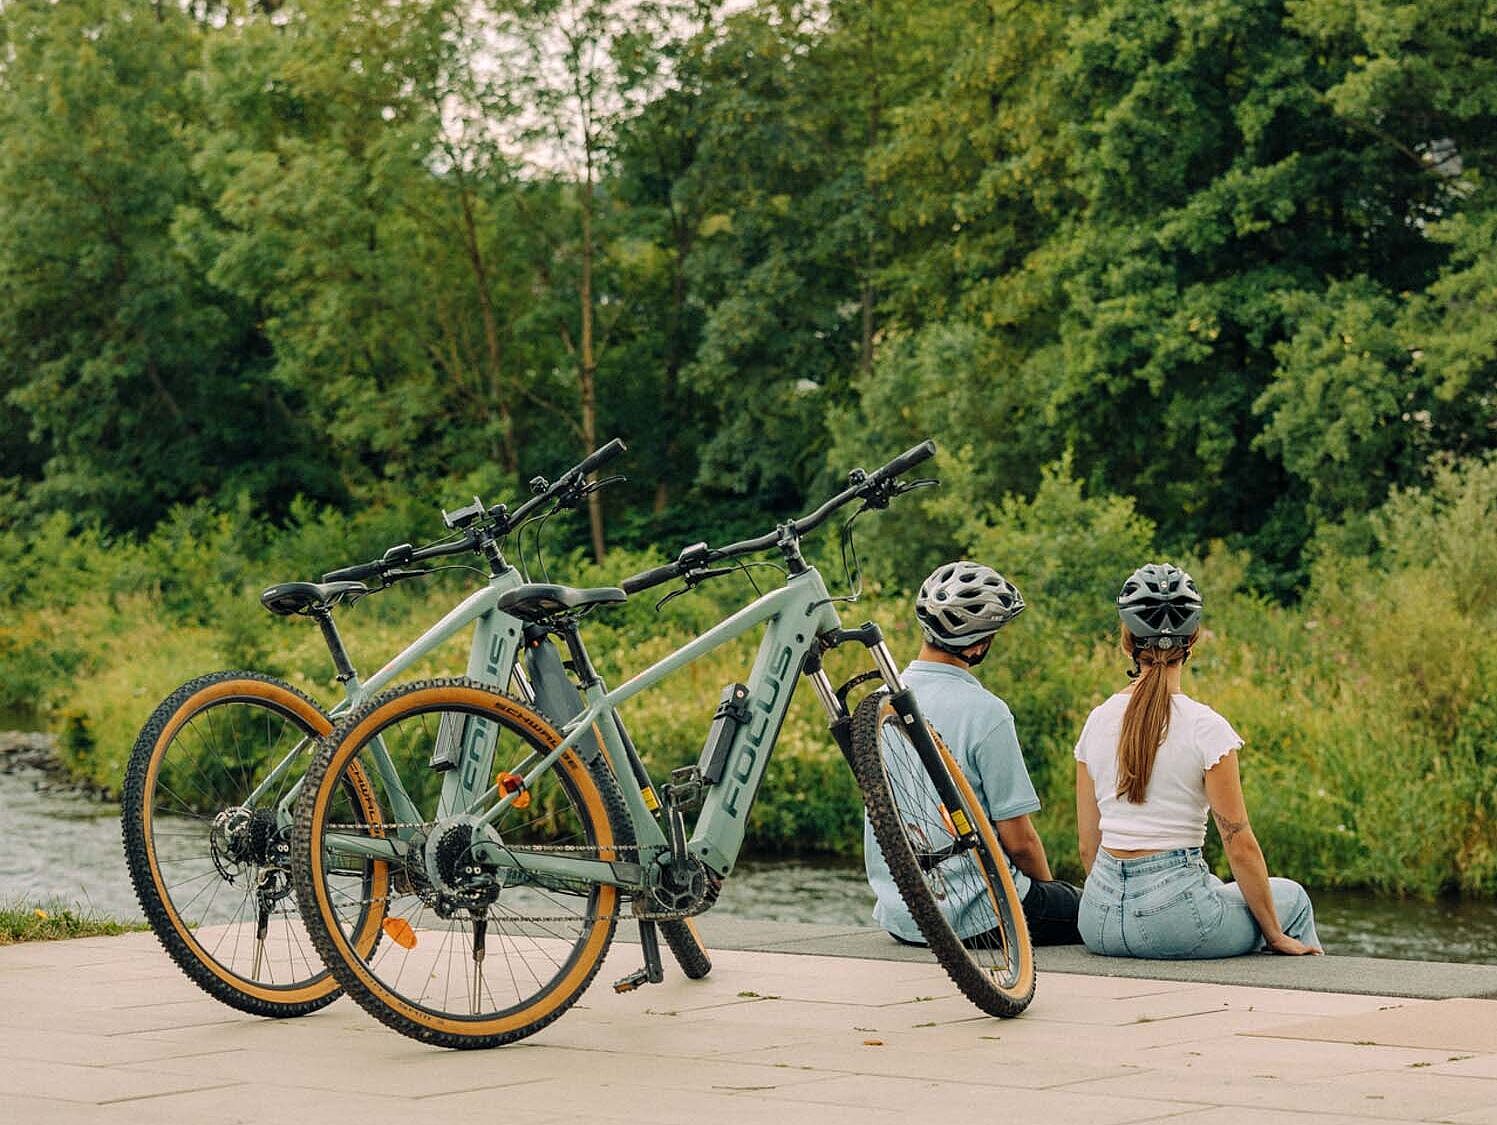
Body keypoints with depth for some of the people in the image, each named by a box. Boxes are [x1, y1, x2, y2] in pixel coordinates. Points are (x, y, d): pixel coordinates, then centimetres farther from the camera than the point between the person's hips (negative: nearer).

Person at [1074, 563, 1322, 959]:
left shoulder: (1098, 722, 3)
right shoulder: (1205, 728, -12)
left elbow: (1088, 846, 9)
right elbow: (1240, 845, -8)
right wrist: (1275, 936, 4)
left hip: (1099, 921, 5)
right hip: (1174, 918, -5)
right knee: (1291, 897, 24)